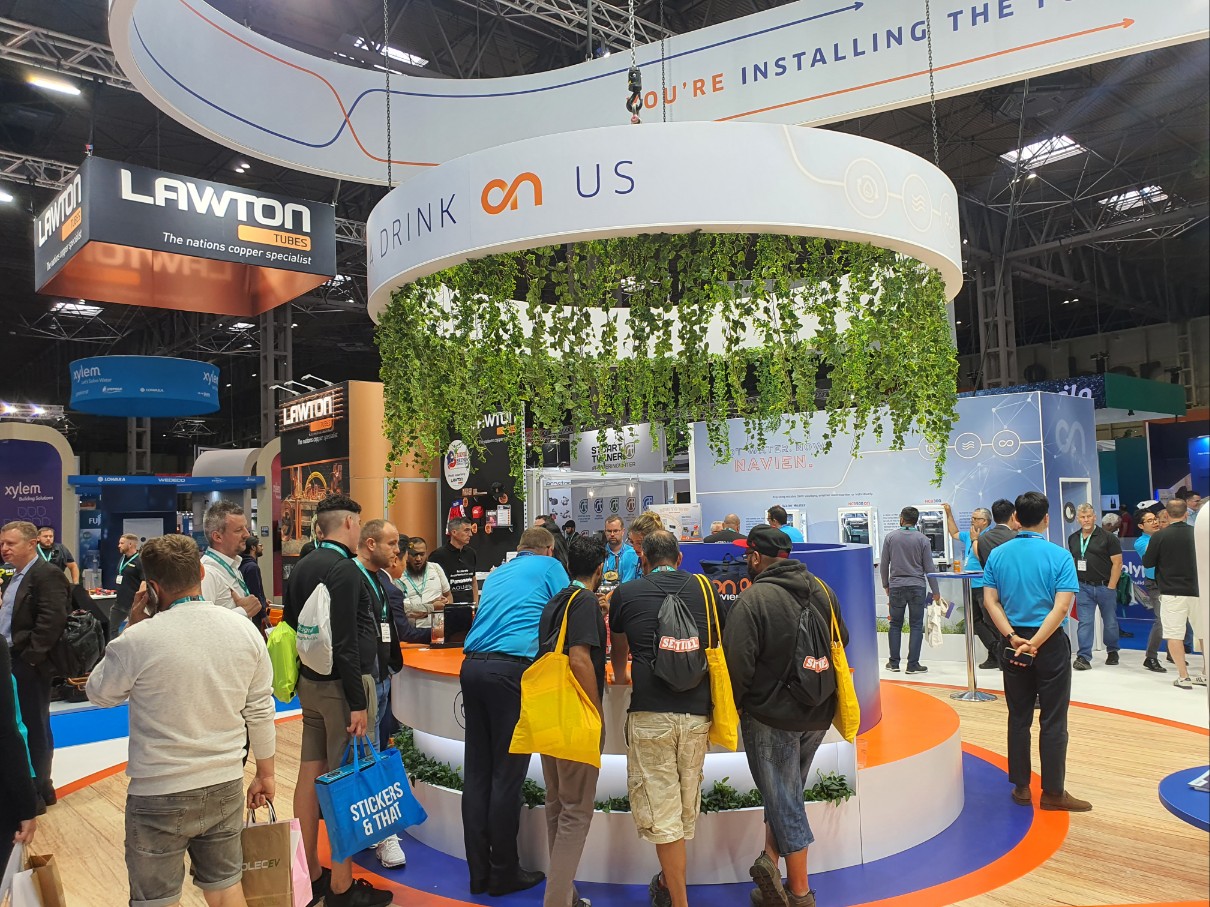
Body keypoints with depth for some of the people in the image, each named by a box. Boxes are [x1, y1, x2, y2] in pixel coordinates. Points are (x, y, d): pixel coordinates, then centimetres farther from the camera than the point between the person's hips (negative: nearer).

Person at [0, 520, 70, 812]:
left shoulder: (48, 575, -15)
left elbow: (52, 620, -23)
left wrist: (30, 656, -22)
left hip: (29, 665, -10)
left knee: (34, 729, 1)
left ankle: (35, 794, 11)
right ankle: (38, 787, 29)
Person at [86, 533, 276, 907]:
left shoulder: (138, 640, -18)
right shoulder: (245, 629, -5)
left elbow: (98, 693, 2)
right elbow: (260, 711, 2)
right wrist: (266, 773, 14)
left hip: (160, 794, -3)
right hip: (226, 785, 4)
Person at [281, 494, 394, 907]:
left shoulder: (302, 567, 10)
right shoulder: (344, 569, -17)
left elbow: (290, 625, 16)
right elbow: (343, 643, -21)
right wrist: (358, 702, -18)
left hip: (310, 683, 9)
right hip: (341, 685, -9)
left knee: (310, 775, 13)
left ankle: (309, 874, 24)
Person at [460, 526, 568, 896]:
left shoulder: (496, 574, 26)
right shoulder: (550, 567, 10)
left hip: (472, 666, 6)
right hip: (512, 668, -6)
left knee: (477, 772, 9)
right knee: (507, 774, 0)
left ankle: (479, 871, 16)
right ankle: (504, 873, 9)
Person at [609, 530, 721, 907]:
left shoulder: (626, 593, 8)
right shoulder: (705, 589, 12)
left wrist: (621, 675, 48)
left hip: (649, 714, -3)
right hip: (697, 713, 3)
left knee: (660, 810, 4)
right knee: (686, 809, 17)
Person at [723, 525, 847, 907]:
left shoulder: (754, 598, -21)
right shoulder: (821, 589, 1)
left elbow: (737, 662, -24)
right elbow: (842, 640, 14)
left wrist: (732, 704, -6)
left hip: (770, 716, -6)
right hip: (817, 715, 6)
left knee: (784, 800, 7)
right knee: (787, 792, 21)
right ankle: (770, 859, 14)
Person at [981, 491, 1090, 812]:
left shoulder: (998, 555, 1)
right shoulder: (1060, 556, -10)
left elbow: (990, 601, -5)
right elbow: (1062, 607, -18)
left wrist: (1013, 638, -11)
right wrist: (1034, 644, -17)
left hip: (1012, 643, 3)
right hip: (1050, 644, -3)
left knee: (1019, 718, 12)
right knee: (1053, 721, 5)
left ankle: (1021, 787, 18)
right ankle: (1053, 792, 12)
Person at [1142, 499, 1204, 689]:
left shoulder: (1159, 536, -10)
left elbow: (1147, 563, -3)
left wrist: (1148, 550, 15)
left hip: (1172, 593, -4)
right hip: (1198, 591, 4)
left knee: (1174, 634, 2)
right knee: (1203, 634, 17)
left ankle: (1183, 677, -1)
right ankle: (1205, 675, 25)